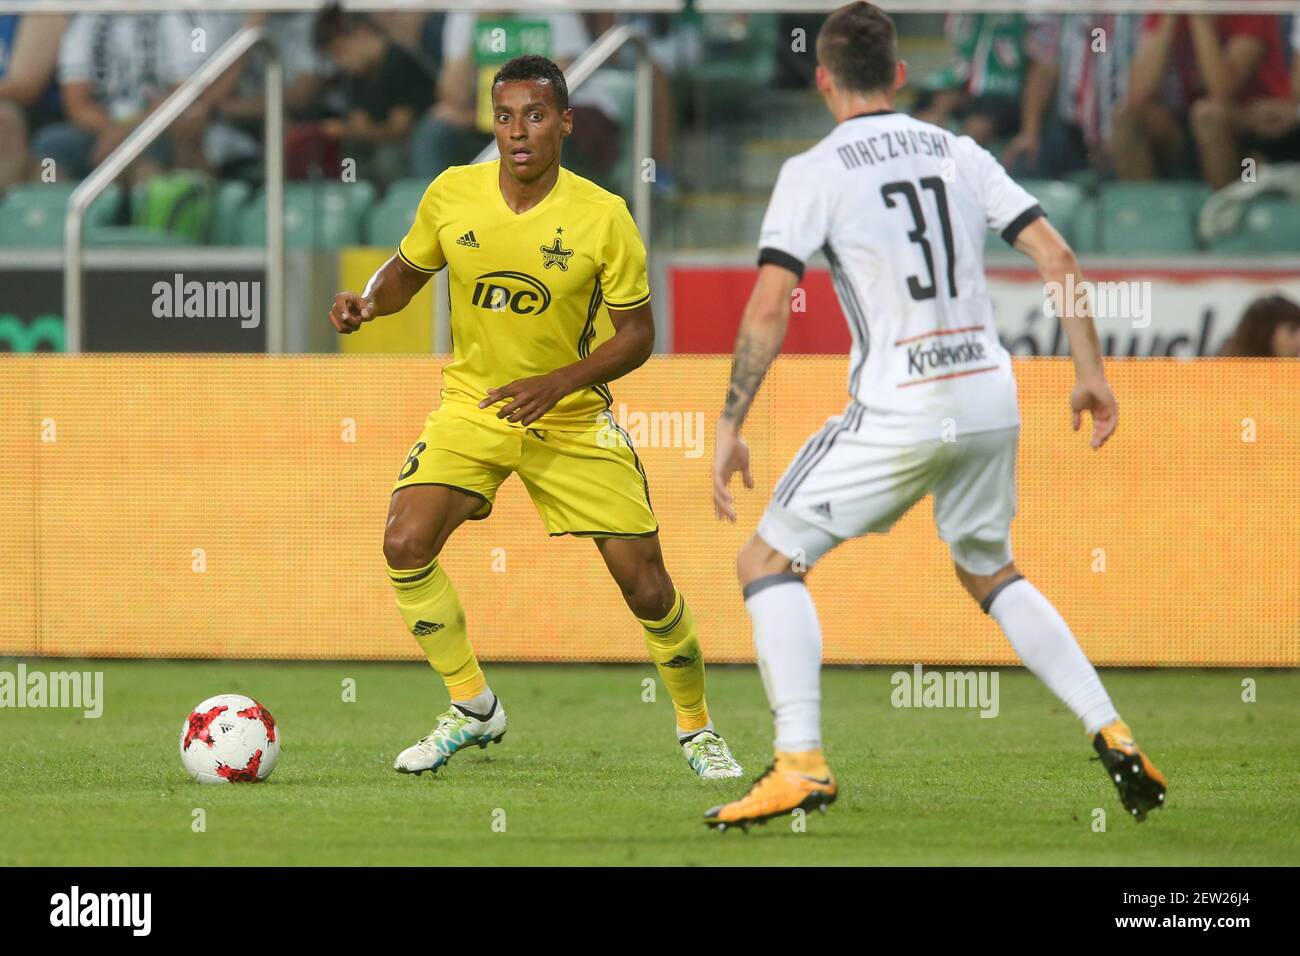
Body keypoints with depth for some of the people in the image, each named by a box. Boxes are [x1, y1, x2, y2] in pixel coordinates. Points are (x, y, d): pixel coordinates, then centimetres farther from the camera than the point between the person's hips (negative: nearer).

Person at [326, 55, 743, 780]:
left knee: (645, 582, -5)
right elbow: (408, 271, 9)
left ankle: (698, 730, 20)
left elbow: (636, 334, -9)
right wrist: (368, 302, -13)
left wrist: (556, 384, -23)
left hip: (572, 417, -2)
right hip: (474, 406, 2)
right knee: (405, 544, -19)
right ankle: (473, 711, 0)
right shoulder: (451, 196, -9)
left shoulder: (602, 218, -16)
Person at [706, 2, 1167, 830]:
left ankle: (801, 762, -10)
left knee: (770, 562, 5)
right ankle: (1113, 738, 16)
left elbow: (769, 309, -11)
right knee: (991, 574, 26)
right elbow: (1056, 255, 6)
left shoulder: (814, 173, -3)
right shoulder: (958, 154, 11)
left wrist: (730, 428, -7)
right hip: (992, 398, 5)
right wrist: (1091, 370, 13)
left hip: (900, 411, -5)